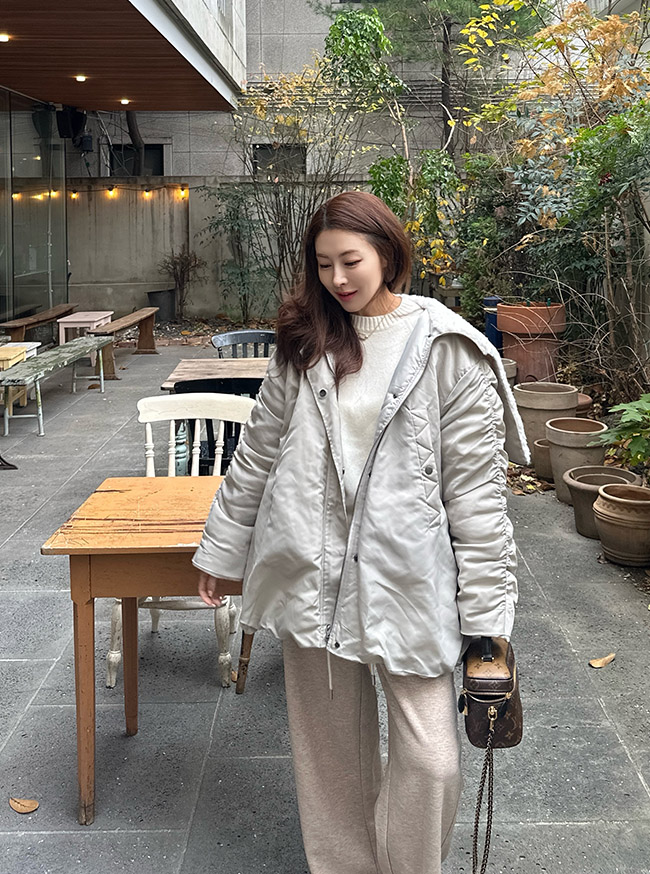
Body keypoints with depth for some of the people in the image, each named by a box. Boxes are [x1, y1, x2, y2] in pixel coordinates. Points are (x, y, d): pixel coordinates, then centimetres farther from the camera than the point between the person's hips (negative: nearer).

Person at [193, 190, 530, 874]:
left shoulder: (446, 348, -6)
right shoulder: (306, 341, 7)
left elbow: (476, 484, -7)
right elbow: (259, 450, 14)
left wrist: (486, 612, -9)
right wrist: (220, 549, 16)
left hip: (406, 576, -3)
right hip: (311, 570, 4)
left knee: (429, 759, -3)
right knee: (329, 747, 15)